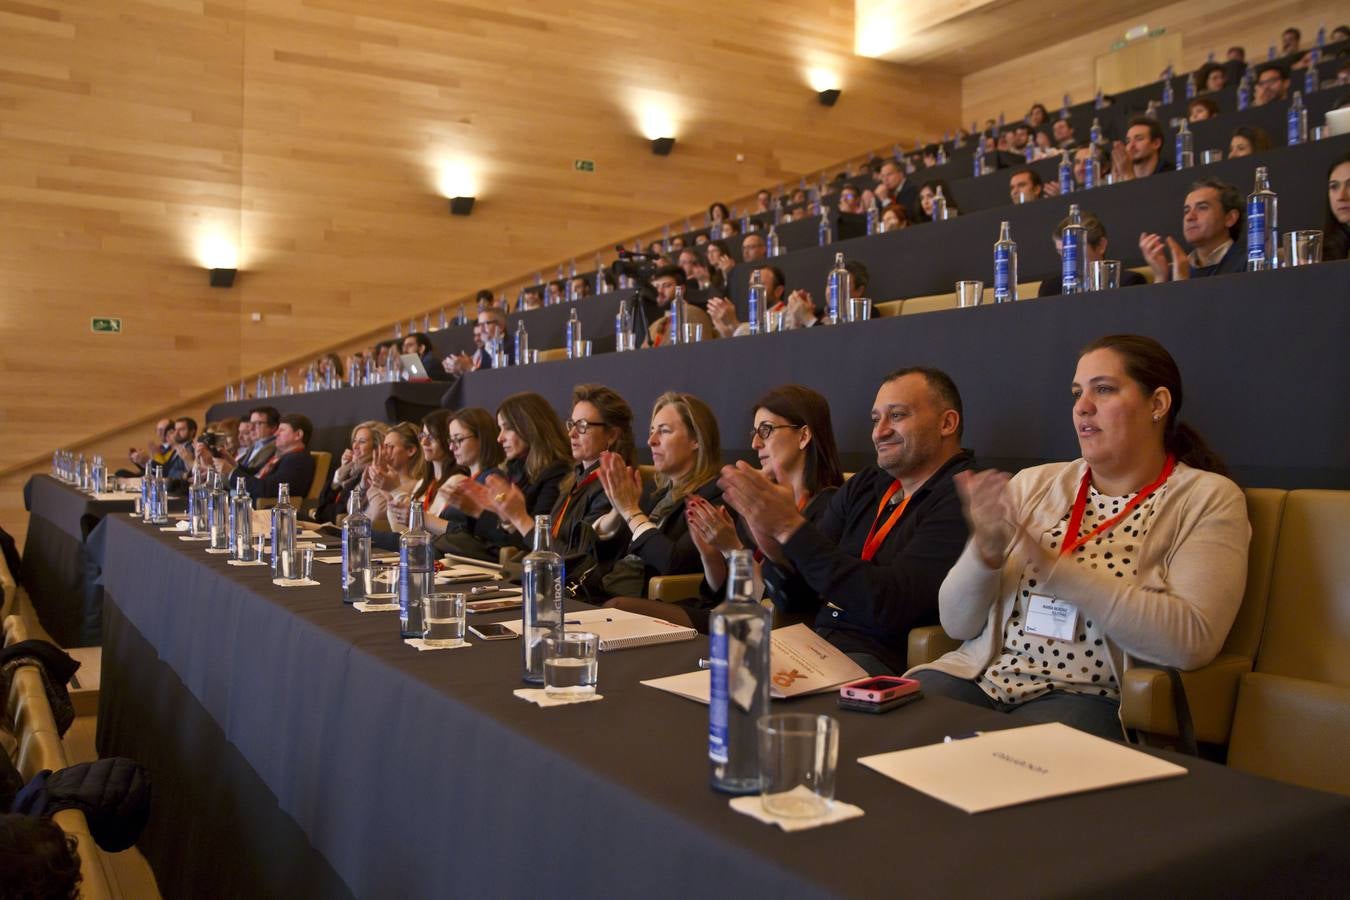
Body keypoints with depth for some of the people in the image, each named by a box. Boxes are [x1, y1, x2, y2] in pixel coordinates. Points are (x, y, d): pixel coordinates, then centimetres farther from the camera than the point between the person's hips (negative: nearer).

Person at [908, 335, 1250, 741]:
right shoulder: (1033, 484, 9)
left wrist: (1053, 567, -20)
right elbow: (958, 623, 6)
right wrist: (986, 549, -15)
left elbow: (1191, 639, -17)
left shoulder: (1209, 499, 1)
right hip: (980, 677, 4)